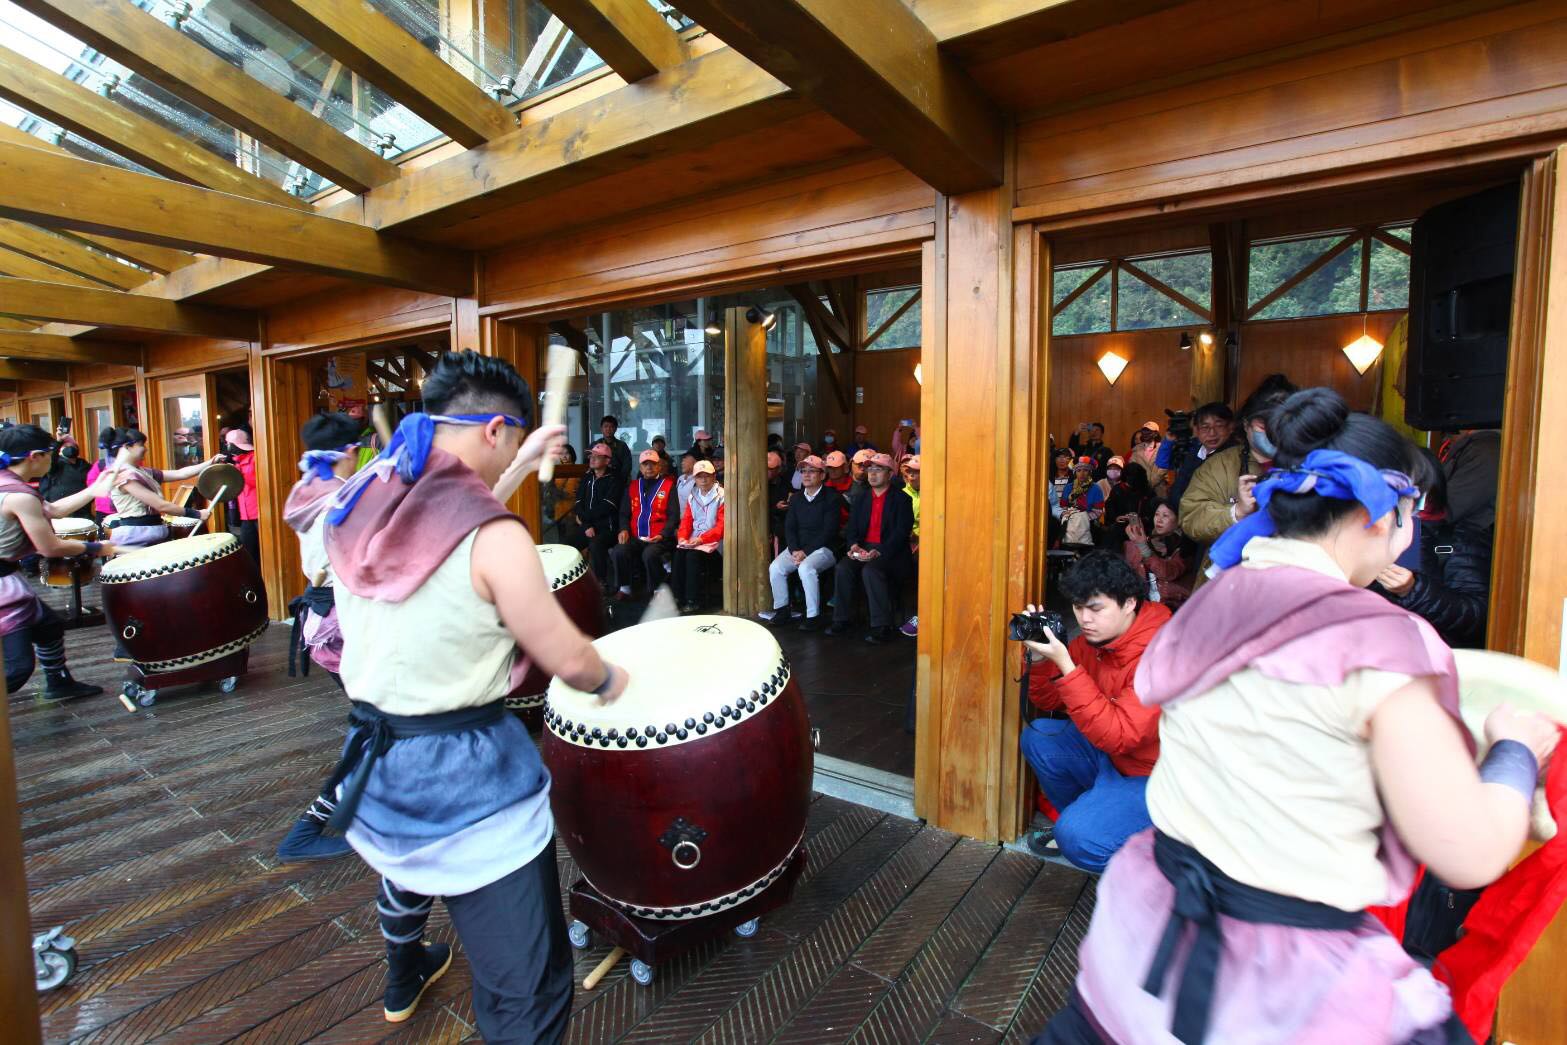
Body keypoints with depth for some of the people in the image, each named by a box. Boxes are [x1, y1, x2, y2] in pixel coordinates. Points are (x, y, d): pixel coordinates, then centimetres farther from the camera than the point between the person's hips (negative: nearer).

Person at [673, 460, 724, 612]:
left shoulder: (722, 496, -5)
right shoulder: (692, 497, 15)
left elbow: (722, 526, -12)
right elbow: (686, 520, 13)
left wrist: (701, 539, -22)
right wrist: (682, 537, -9)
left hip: (713, 541, -5)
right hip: (694, 540, 5)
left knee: (694, 555, -30)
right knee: (679, 553, -24)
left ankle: (693, 601, -21)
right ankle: (678, 597, -16)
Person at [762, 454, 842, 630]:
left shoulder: (832, 498, -5)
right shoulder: (796, 498, 14)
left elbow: (829, 531, -13)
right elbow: (789, 527, 7)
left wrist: (805, 552, -18)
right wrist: (795, 550, -12)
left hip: (824, 548, -5)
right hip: (797, 547, 6)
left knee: (806, 568, -34)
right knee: (775, 568, -19)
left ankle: (813, 616, -21)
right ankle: (782, 610, -1)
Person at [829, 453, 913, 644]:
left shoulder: (901, 499, -1)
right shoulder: (863, 499, 17)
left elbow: (902, 532, -11)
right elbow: (852, 528, 13)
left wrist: (880, 552, -24)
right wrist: (854, 545, -10)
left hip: (890, 551, -5)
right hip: (863, 548, 5)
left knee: (870, 570, -33)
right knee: (842, 568, -22)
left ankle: (882, 627, -26)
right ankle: (841, 620, -9)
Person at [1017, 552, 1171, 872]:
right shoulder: (1093, 639, -2)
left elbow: (1117, 736, -33)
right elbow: (1049, 703, 5)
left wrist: (1066, 665, -34)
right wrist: (1039, 657, -15)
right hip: (1114, 758, 8)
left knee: (1079, 838, -25)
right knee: (1038, 736, -1)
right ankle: (1079, 817, 16)